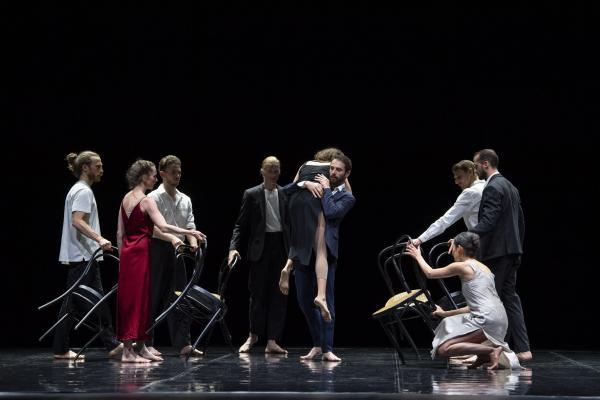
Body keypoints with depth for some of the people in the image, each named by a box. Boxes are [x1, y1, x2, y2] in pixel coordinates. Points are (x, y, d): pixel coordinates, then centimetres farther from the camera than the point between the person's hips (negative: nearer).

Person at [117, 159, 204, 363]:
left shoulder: (126, 199, 12)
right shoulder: (146, 201, -12)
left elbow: (120, 232, 14)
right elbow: (163, 227, -23)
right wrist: (190, 232, -19)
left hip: (127, 252, 8)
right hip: (140, 252, -8)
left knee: (128, 298, 10)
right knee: (136, 299, -6)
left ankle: (141, 348, 16)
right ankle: (128, 351, -5)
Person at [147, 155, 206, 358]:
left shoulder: (185, 200, 13)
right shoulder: (154, 198, -6)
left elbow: (189, 225, 9)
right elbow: (152, 226, -16)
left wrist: (193, 241, -13)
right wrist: (171, 238, -32)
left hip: (177, 252, 6)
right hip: (158, 249, -6)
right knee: (154, 297, -1)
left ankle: (183, 344, 2)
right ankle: (147, 343, 6)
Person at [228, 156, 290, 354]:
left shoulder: (286, 194, 6)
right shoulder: (251, 195, 1)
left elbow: (290, 223, 6)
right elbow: (241, 224, 0)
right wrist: (233, 247, -12)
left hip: (281, 248, 2)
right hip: (260, 248, -2)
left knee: (278, 296, 1)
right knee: (258, 294, 5)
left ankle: (272, 341, 5)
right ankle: (253, 335, 22)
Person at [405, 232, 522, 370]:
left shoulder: (461, 266, -1)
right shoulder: (484, 268, 23)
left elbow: (430, 273, 13)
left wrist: (418, 256, 31)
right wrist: (446, 313, 33)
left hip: (486, 320, -9)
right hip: (501, 320, 9)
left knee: (443, 349, -6)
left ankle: (491, 350, -17)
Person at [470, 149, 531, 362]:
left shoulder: (492, 188, -14)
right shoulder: (510, 187, 17)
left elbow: (487, 222, -24)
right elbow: (520, 221, 20)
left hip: (496, 252, -9)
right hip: (511, 251, 9)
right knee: (510, 298, 8)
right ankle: (523, 349, 3)